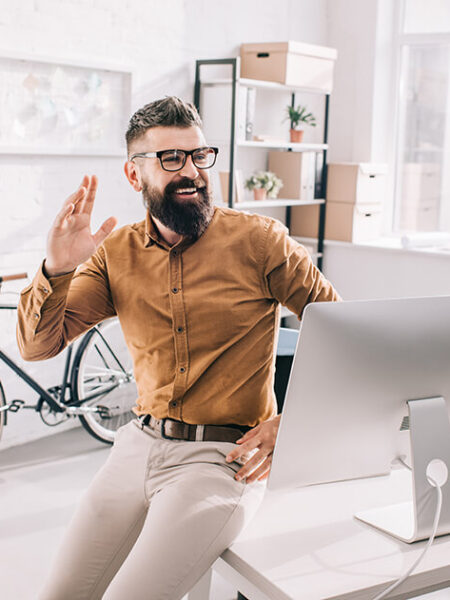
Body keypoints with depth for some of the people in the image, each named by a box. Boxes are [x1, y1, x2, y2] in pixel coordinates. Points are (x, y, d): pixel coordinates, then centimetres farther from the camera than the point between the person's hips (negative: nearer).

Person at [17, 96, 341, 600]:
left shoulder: (258, 240, -6)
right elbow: (38, 346, 2)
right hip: (138, 445, 4)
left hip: (222, 457, -4)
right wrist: (57, 270, -16)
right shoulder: (116, 253, 5)